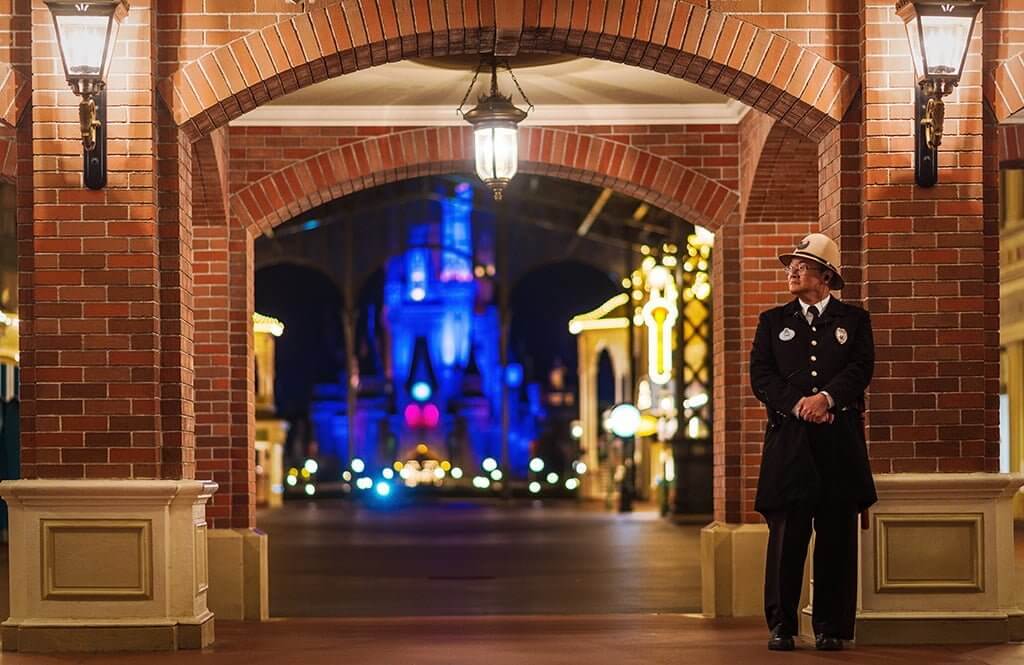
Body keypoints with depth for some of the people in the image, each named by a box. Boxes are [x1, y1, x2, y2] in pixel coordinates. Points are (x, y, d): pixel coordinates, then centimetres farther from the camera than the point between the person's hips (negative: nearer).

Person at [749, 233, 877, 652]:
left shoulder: (853, 320, 12)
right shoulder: (773, 322, 15)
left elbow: (861, 367, -2)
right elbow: (760, 375, 4)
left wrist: (827, 397, -18)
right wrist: (797, 405, -13)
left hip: (839, 440, 0)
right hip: (788, 439, 0)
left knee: (836, 535, 0)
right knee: (786, 534, -2)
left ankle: (831, 626, 6)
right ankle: (781, 625, 3)